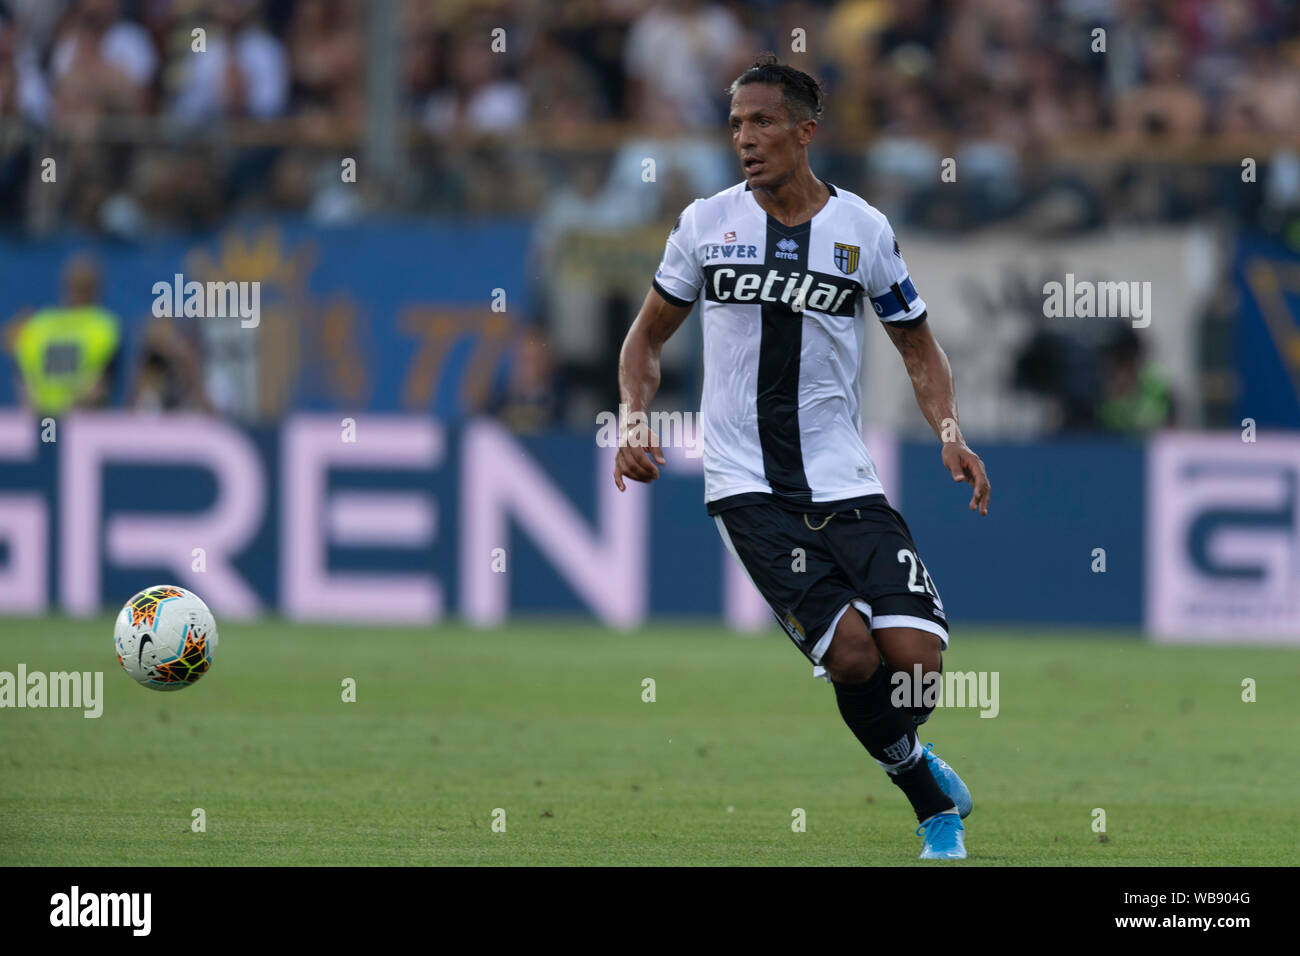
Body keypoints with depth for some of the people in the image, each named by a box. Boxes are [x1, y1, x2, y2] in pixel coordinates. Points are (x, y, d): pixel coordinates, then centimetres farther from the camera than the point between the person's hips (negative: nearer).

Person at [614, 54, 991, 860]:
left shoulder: (865, 229, 3)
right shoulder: (707, 222, 3)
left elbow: (919, 347, 13)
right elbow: (649, 335, 16)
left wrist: (950, 434, -4)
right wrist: (636, 422, -2)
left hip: (845, 483, 1)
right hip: (747, 486, -1)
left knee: (915, 657, -15)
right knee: (852, 654, -18)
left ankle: (912, 768, 20)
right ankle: (934, 799, 6)